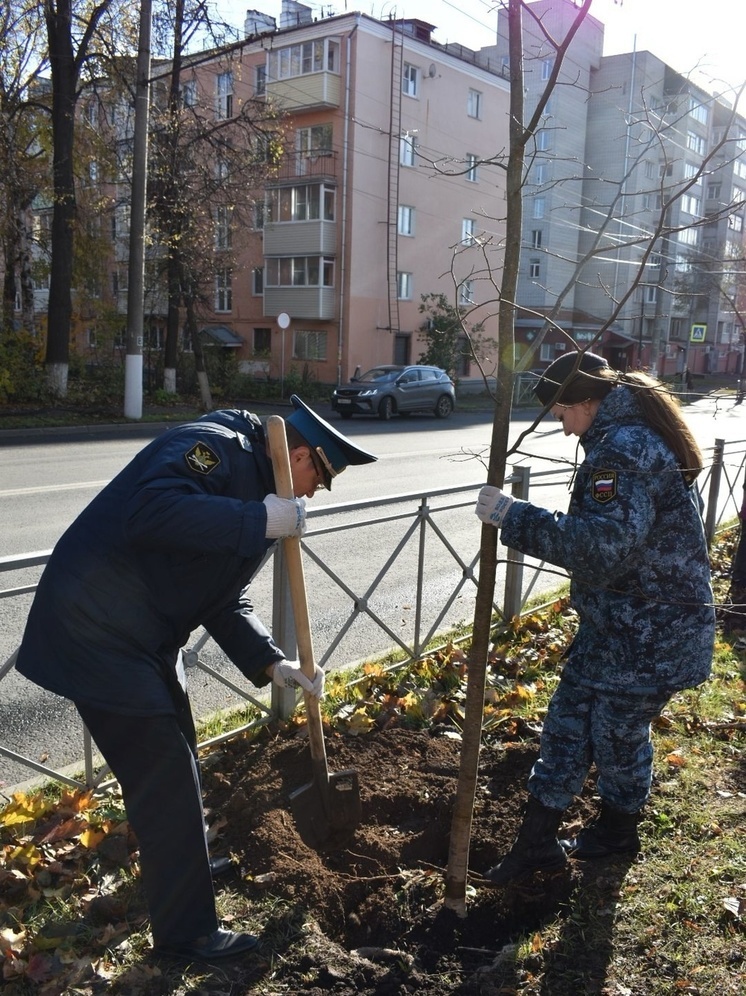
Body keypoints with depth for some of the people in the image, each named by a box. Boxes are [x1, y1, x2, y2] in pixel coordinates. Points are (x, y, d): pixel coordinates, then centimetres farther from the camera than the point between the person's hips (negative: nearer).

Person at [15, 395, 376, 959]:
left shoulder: (260, 496, 10)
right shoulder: (215, 446, -18)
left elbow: (225, 601, 10)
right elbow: (151, 514, -37)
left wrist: (273, 664, -2)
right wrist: (261, 522, -32)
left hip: (145, 635, 10)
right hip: (98, 631, -10)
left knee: (177, 759, 26)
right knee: (166, 779, 0)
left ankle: (184, 862, 51)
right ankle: (185, 931, 19)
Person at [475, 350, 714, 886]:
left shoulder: (624, 450, -25)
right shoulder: (636, 435, 9)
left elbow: (603, 546, -35)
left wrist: (516, 517, -32)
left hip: (648, 638, -10)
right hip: (614, 623, 10)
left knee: (619, 732, 11)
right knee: (569, 720, 13)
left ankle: (618, 830, 37)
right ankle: (537, 841, 24)